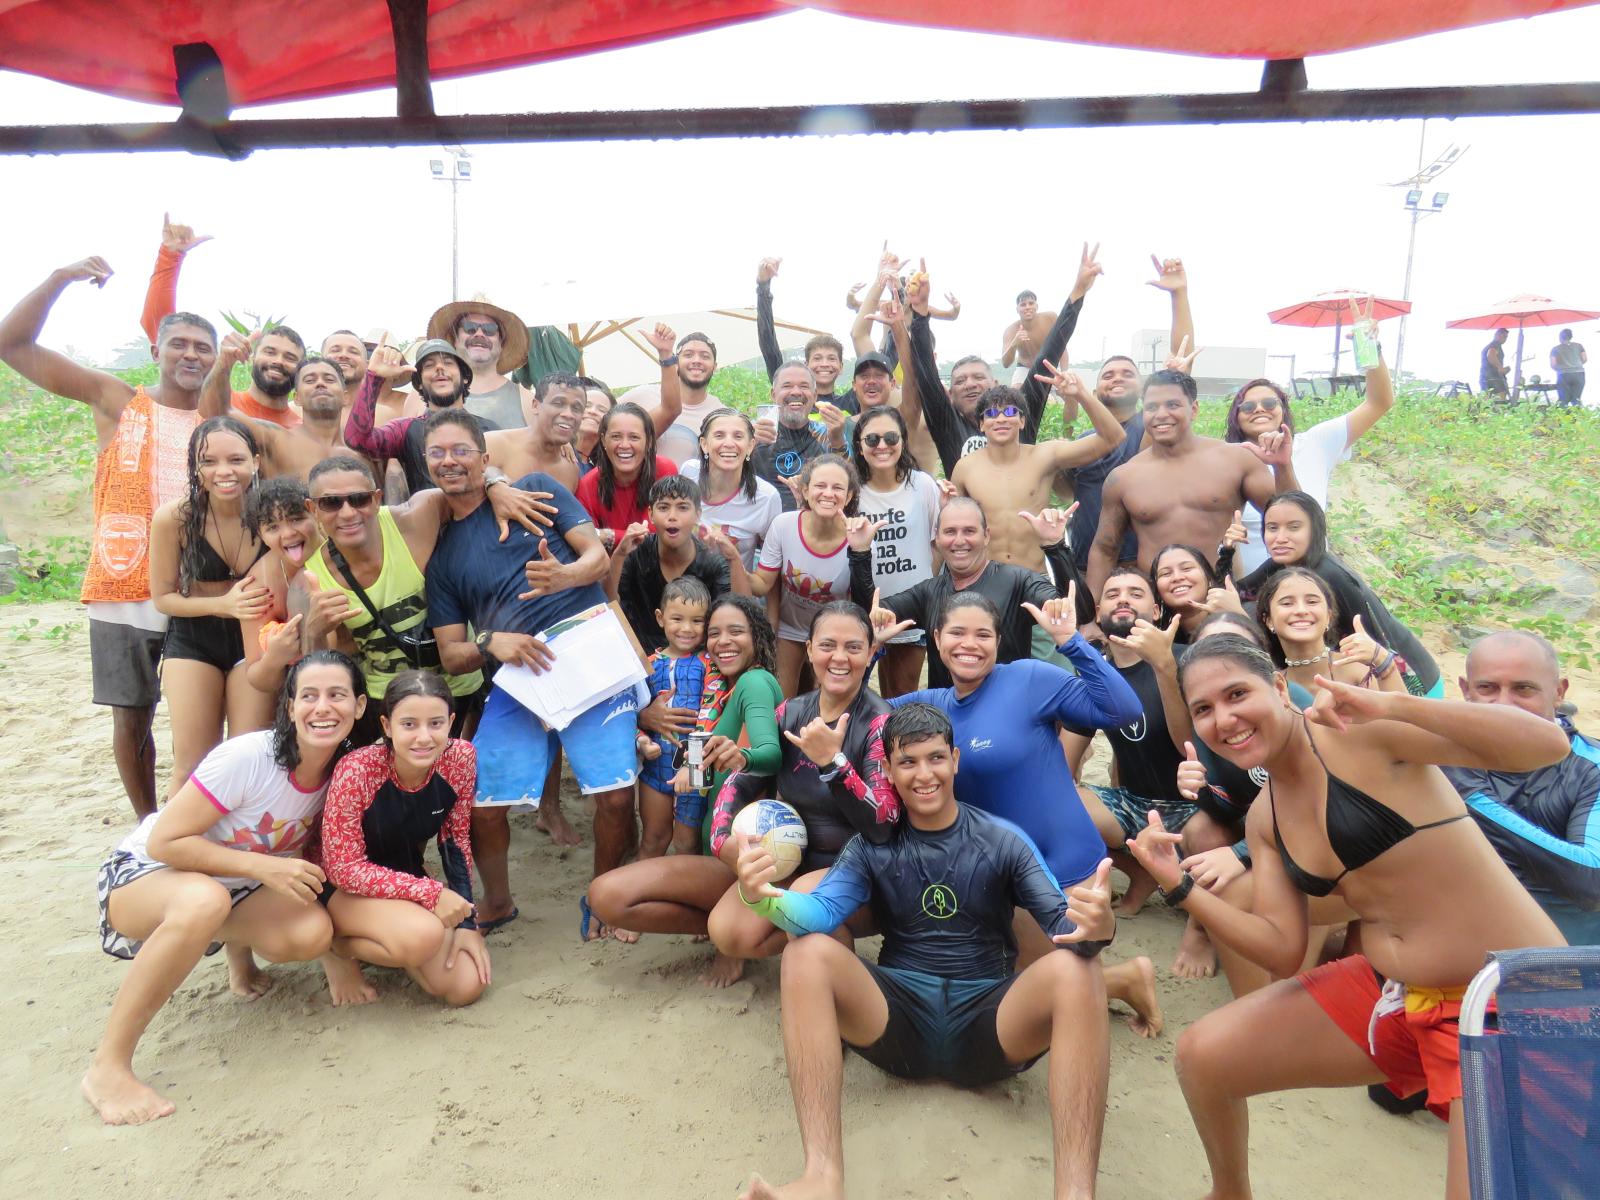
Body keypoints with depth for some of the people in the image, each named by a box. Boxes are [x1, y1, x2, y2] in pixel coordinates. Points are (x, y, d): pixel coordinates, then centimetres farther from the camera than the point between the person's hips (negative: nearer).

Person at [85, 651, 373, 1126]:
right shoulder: (247, 758, -28)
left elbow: (321, 861, -1)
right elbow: (164, 842, -23)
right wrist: (262, 865, -31)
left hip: (237, 889, 5)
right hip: (143, 872, -4)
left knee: (311, 933, -27)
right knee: (205, 899, -41)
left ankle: (239, 951, 10)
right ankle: (108, 1067, -25)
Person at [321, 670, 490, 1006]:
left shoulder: (460, 758, -17)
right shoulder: (356, 771, -29)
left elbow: (456, 840, -3)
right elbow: (344, 868, -22)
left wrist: (466, 921, -7)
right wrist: (430, 892, -29)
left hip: (408, 879, 5)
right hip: (348, 890, -4)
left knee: (466, 987, -10)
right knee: (423, 934, -34)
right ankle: (340, 941, -2)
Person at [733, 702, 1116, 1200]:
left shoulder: (1004, 841, 4)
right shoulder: (871, 847, 6)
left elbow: (1063, 922, -6)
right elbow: (820, 911, -10)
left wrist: (1096, 927, -33)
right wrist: (765, 896, -34)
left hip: (987, 1024, -1)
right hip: (897, 1019, 1)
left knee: (1073, 968, -29)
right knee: (807, 953, -25)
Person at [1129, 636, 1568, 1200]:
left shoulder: (1359, 733, -17)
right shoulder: (1263, 821, 5)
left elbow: (1548, 745, -24)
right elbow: (1283, 950, 3)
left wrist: (1393, 706, -36)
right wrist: (1179, 885, -9)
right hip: (1388, 993, 7)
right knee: (1202, 1057, 4)